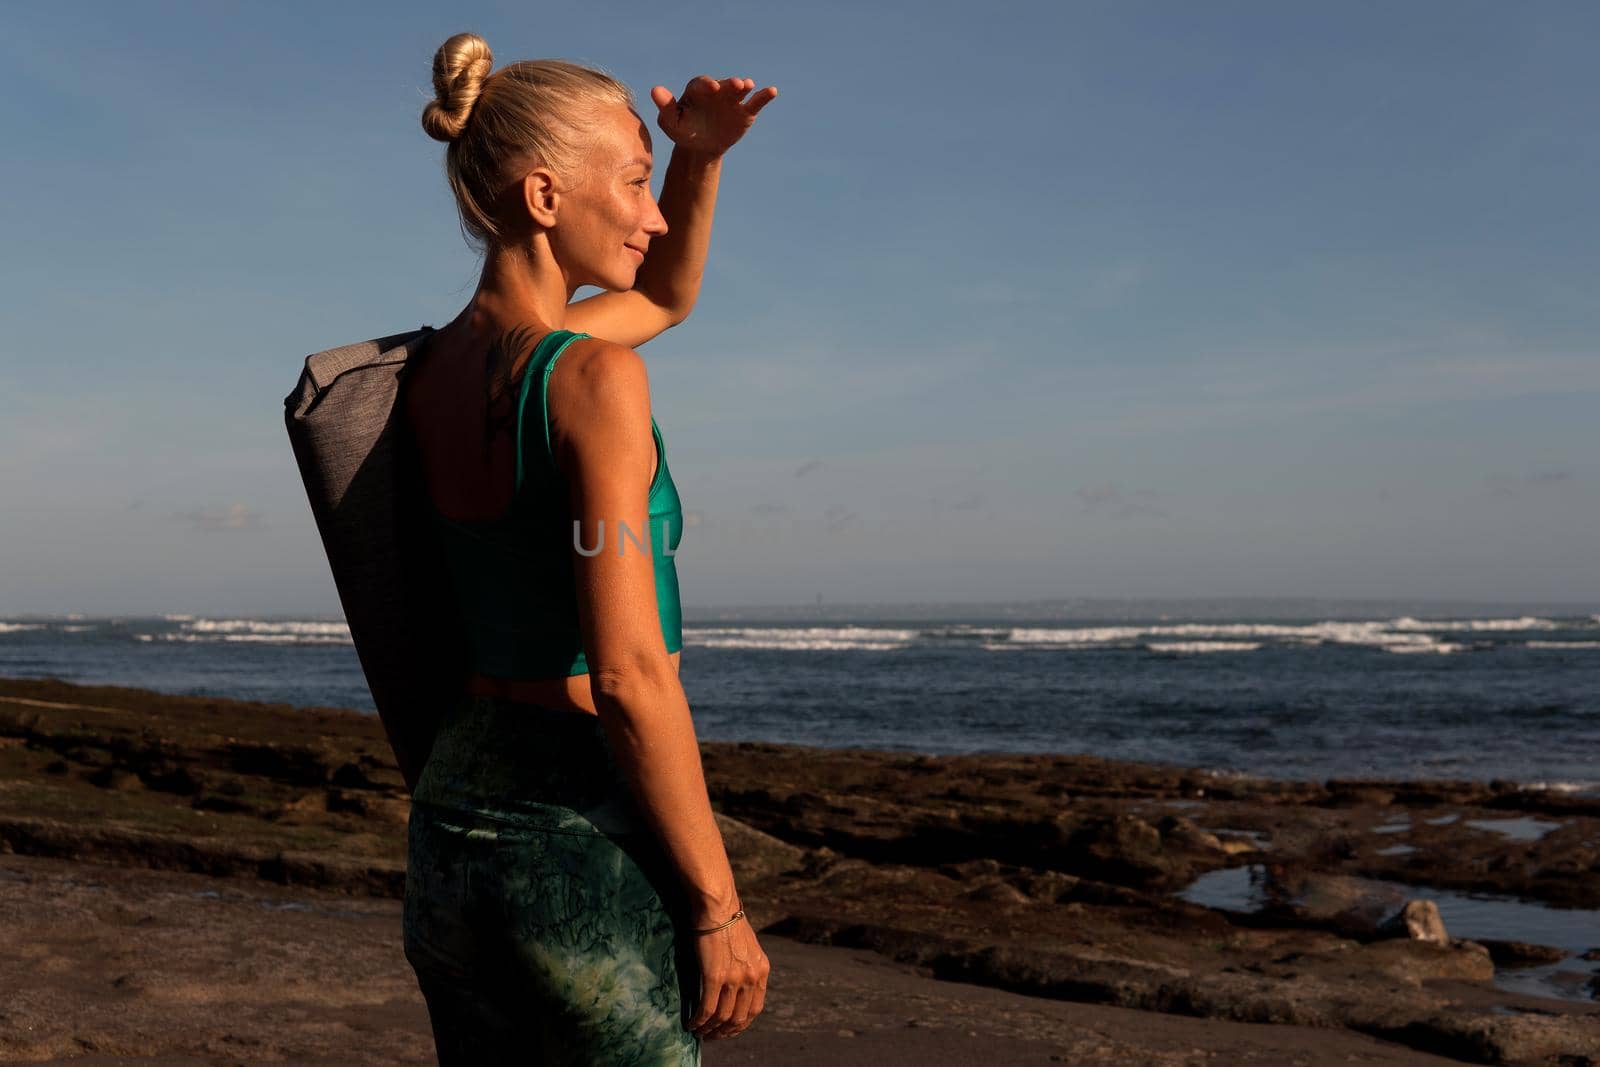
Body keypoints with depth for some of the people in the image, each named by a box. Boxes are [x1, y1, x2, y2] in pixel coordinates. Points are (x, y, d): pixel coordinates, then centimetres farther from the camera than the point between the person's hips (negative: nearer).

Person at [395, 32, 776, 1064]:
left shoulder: (436, 366, 7)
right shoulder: (590, 378, -17)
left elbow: (666, 295, 25)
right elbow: (628, 675, -22)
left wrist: (702, 158, 8)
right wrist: (720, 906, -15)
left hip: (455, 819, 8)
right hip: (589, 837, -8)